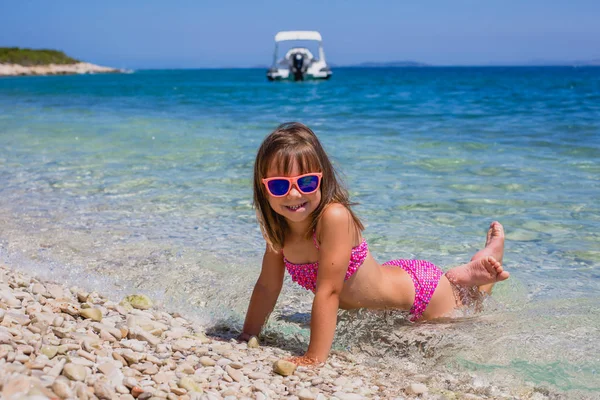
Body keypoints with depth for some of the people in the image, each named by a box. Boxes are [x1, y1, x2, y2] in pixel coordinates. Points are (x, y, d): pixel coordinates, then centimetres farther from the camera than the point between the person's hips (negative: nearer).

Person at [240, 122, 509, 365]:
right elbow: (267, 287, -4)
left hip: (423, 293, -7)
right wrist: (247, 337, -6)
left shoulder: (333, 217, -36)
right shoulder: (279, 226, -15)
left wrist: (314, 358, -35)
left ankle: (473, 275, 32)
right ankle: (462, 276, 41)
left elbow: (329, 291, -36)